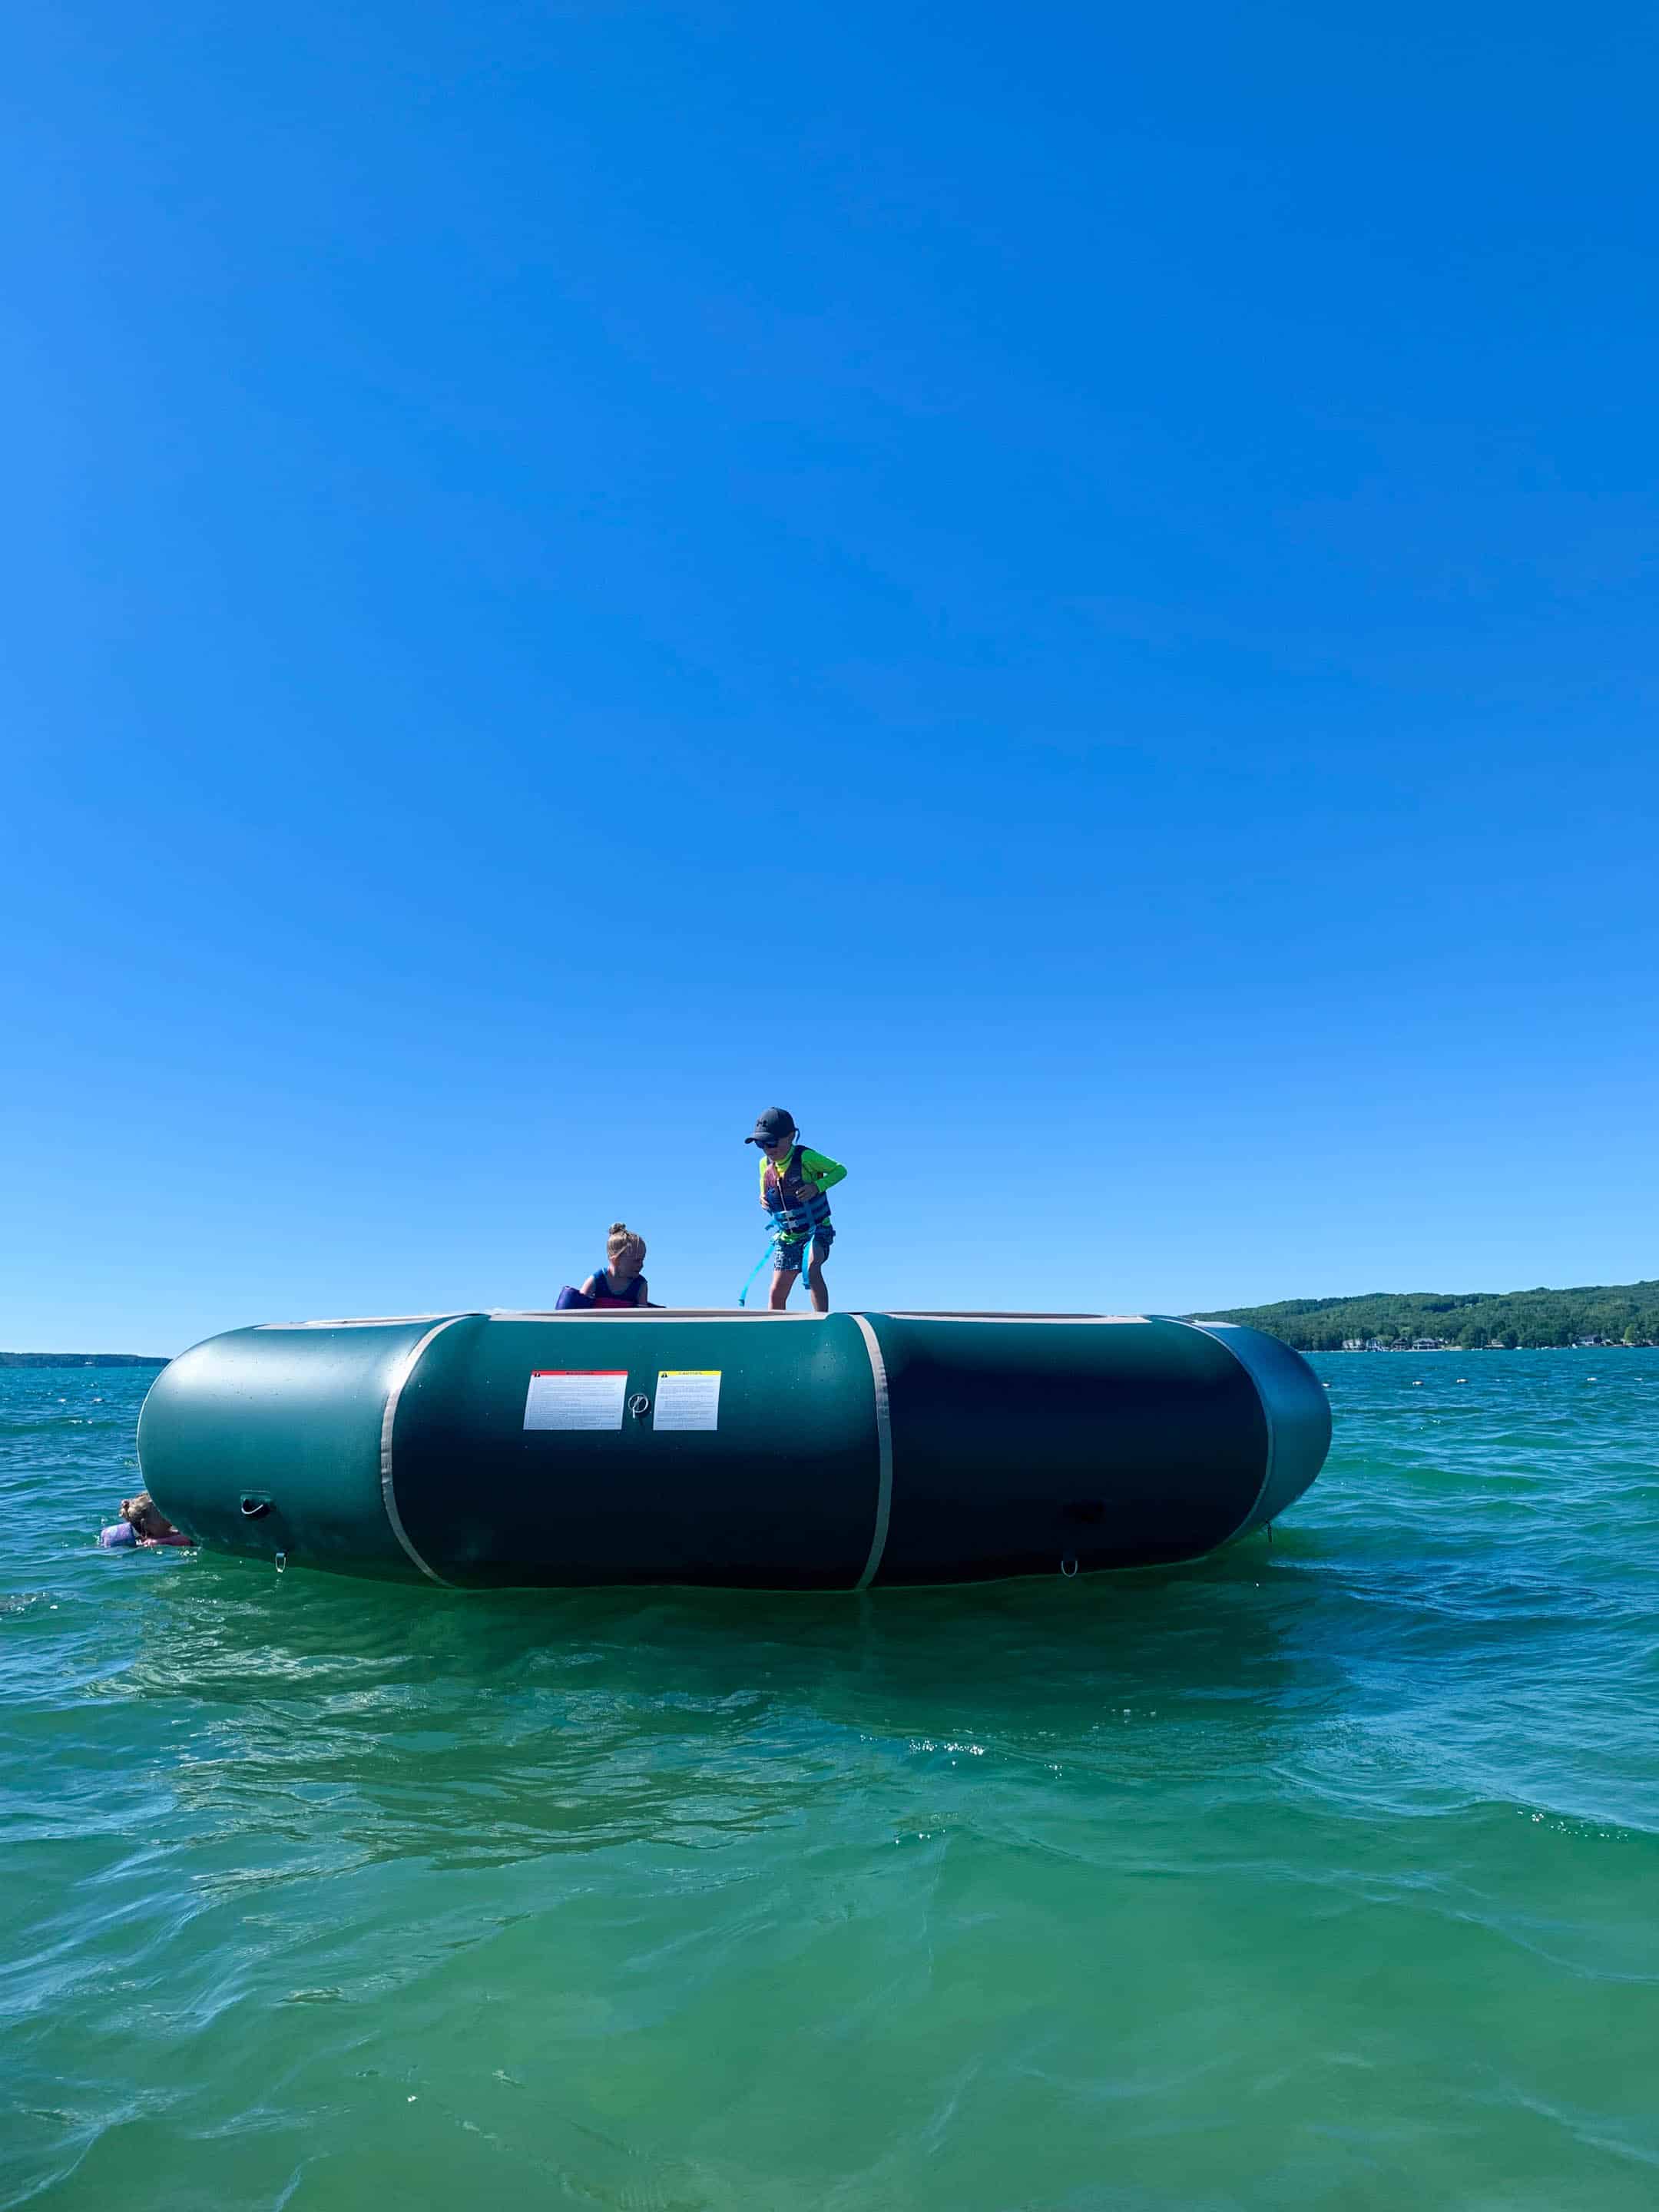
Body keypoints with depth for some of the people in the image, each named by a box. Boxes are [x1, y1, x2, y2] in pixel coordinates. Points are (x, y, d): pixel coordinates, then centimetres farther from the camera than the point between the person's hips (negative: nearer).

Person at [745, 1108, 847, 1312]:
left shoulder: (805, 1157, -17)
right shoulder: (765, 1165, 0)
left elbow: (840, 1170, -9)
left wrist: (817, 1186, -24)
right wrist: (764, 1201, -7)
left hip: (817, 1230, -6)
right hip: (786, 1237, 6)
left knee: (812, 1268, -34)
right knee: (777, 1293, 5)